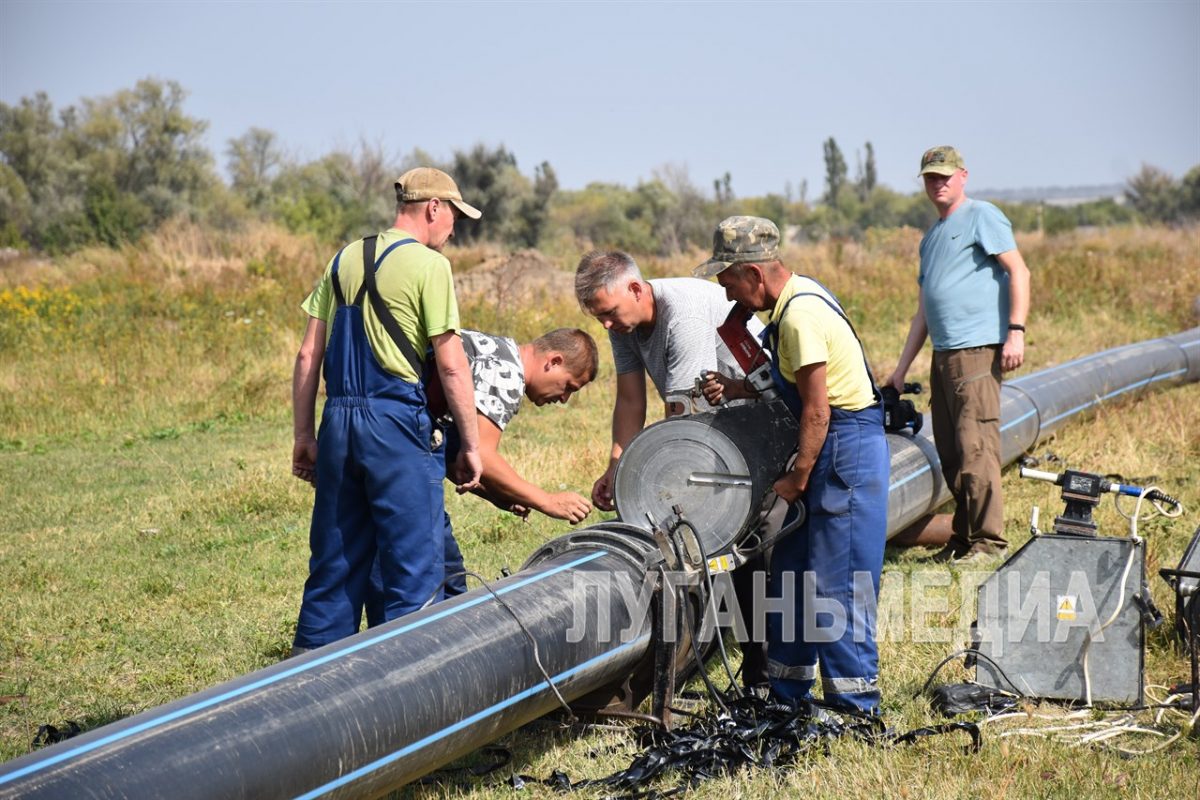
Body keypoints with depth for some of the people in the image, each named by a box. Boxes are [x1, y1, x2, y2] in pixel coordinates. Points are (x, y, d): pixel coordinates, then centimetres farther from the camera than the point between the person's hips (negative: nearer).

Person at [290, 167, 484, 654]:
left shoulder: (344, 260, 13)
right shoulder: (428, 265, -5)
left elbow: (308, 356, 12)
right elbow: (451, 366, -8)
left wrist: (304, 436, 16)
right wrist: (470, 446, -1)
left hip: (338, 420, 7)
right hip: (395, 420, -7)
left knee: (335, 561, 13)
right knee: (415, 565, 0)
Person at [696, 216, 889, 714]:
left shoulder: (800, 316, -20)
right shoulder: (797, 297, 11)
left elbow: (816, 410, -20)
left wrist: (796, 478, -12)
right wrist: (736, 389, 6)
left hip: (848, 449, -11)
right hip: (835, 448, 11)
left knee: (835, 584, -7)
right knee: (791, 572, 15)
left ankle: (855, 706, 0)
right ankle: (786, 696, 23)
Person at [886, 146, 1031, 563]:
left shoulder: (981, 216, 1)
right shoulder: (931, 236, 25)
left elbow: (1019, 272, -8)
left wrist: (1016, 331, -18)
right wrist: (901, 370, 23)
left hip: (977, 351, -8)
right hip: (943, 355, 8)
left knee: (975, 447, -13)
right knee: (950, 455, 7)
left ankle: (988, 541, -10)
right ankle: (962, 539, 13)